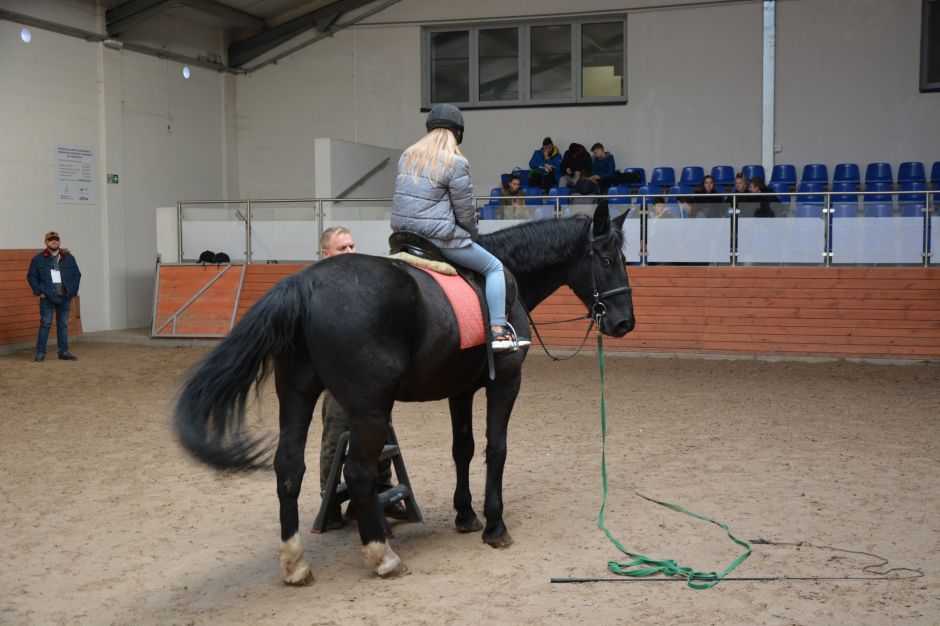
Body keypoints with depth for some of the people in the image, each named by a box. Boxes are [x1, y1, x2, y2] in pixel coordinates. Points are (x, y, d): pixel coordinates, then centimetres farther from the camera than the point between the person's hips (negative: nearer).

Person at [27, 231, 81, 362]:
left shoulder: (69, 258, 8)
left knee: (63, 325, 7)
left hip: (65, 297, 3)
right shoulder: (38, 259, 2)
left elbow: (77, 275, 11)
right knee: (45, 324, -4)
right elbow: (31, 276, 4)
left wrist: (73, 291, 2)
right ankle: (40, 353, 0)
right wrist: (39, 292, -5)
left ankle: (64, 352, 12)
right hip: (47, 298, -2)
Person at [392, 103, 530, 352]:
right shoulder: (455, 162, -11)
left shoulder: (407, 156, 10)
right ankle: (498, 331, -1)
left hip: (403, 235, 8)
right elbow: (465, 212, -9)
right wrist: (472, 237, 11)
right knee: (494, 267, 7)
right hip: (440, 238, -7)